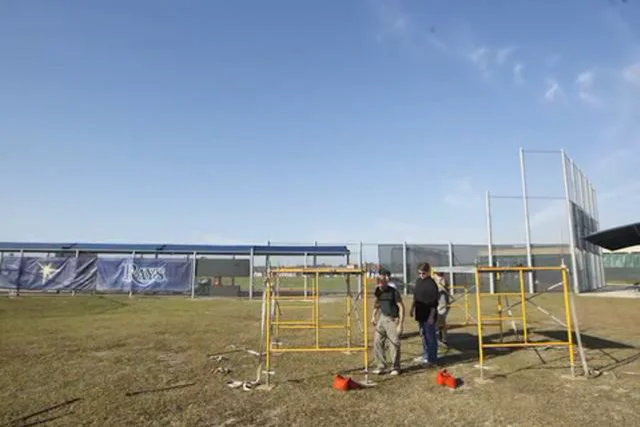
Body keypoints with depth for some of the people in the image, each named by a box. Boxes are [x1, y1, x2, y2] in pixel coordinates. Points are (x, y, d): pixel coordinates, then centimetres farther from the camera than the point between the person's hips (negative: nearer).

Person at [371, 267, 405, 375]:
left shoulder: (393, 291, -19)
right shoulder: (378, 290, -1)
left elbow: (401, 307, -16)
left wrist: (400, 324, -18)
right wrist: (374, 315, 9)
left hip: (392, 320, -6)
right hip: (382, 318, 6)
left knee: (394, 344, -1)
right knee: (377, 342, 6)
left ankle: (395, 367, 17)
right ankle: (381, 366, 18)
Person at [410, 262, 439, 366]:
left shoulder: (431, 283, -14)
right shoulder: (418, 281, 10)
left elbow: (434, 302, -16)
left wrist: (432, 316, -18)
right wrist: (413, 308, 22)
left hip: (428, 314, -8)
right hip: (420, 313, 8)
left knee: (430, 336, -1)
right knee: (423, 334, 17)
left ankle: (432, 358, 8)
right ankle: (426, 355, 30)